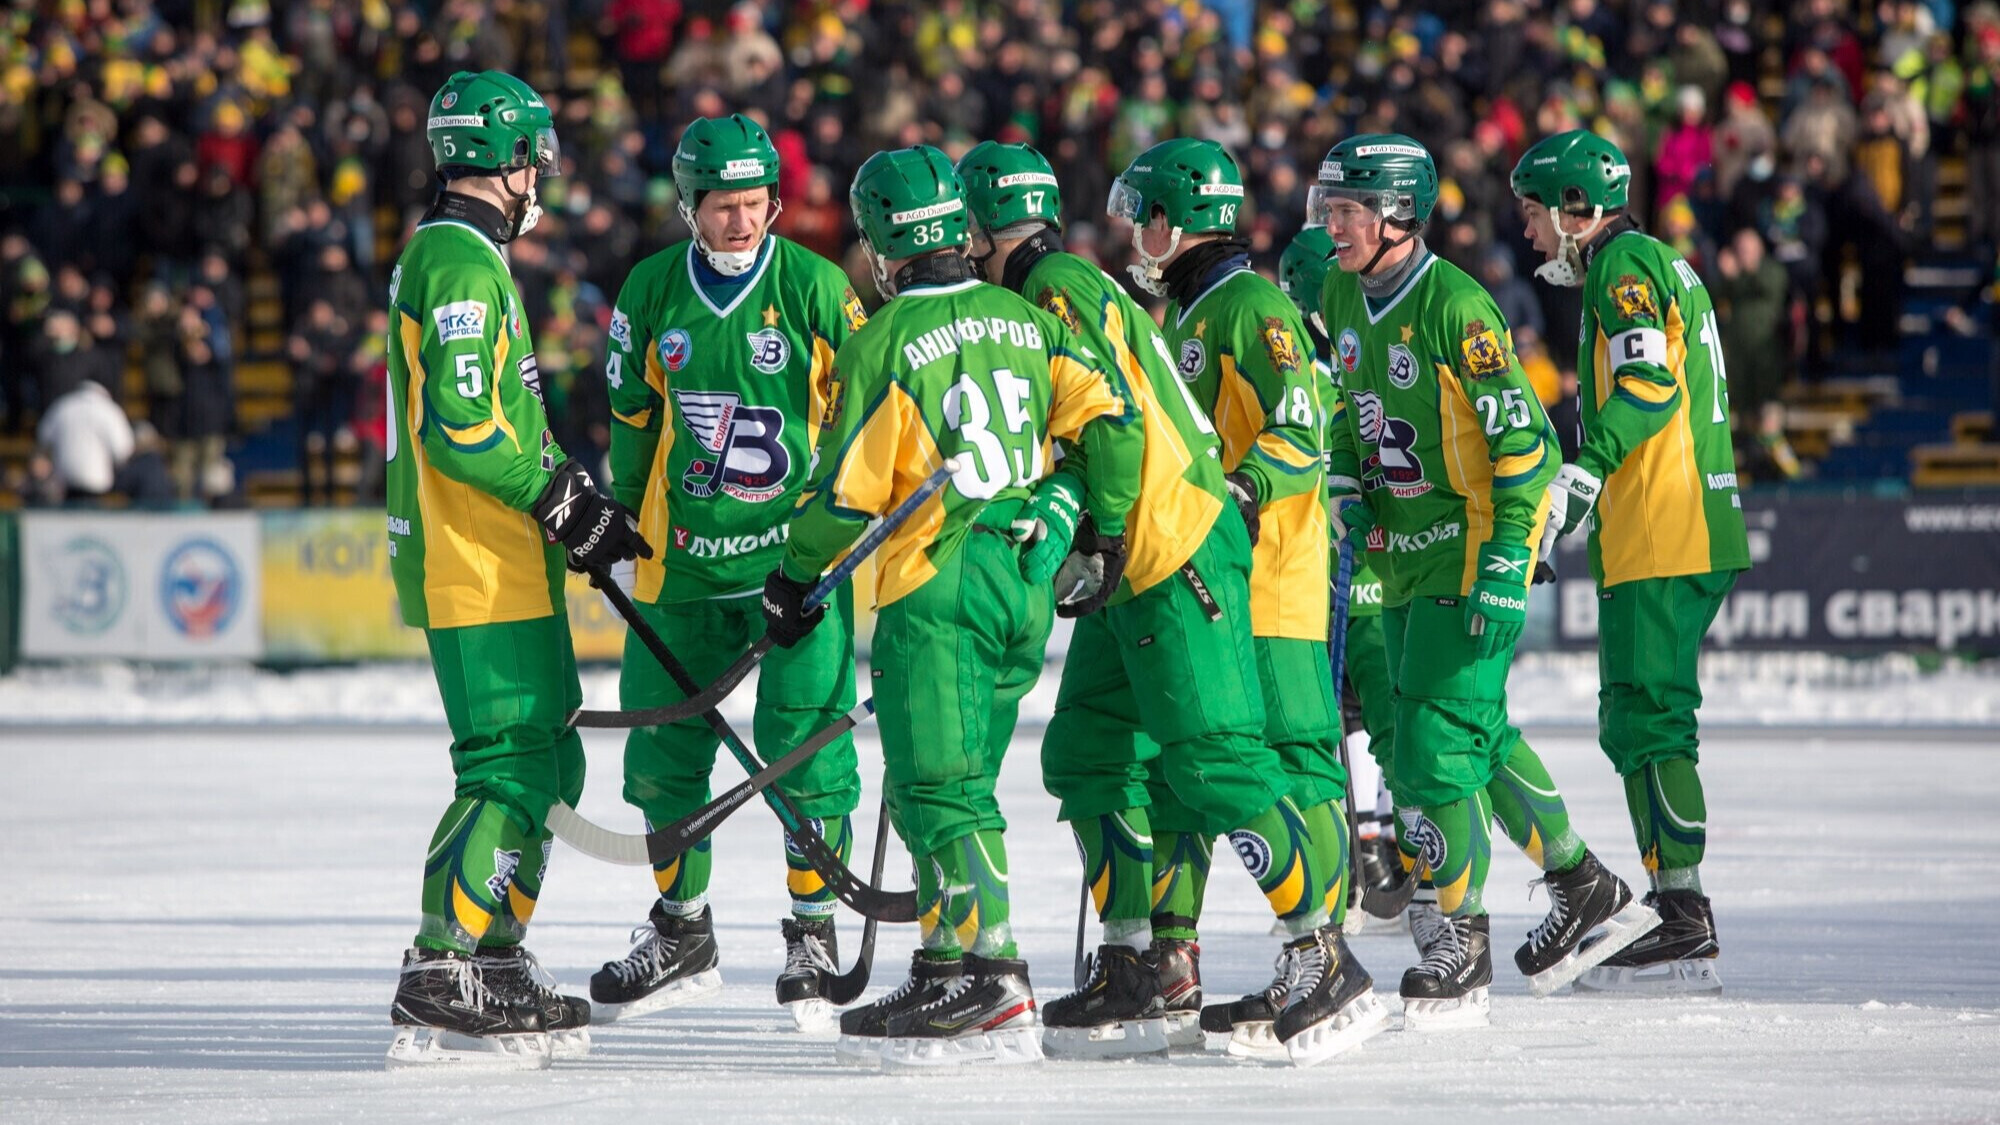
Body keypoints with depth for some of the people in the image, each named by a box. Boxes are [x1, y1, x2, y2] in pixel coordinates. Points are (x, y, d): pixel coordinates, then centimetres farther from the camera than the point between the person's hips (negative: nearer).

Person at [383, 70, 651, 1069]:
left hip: (502, 564, 11)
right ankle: (438, 988, -15)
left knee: (547, 761, 16)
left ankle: (495, 967, 22)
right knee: (512, 768, -12)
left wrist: (572, 492, 17)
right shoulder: (463, 264, -15)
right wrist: (558, 498, -13)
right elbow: (459, 425, -22)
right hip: (475, 570, -11)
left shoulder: (451, 254, 19)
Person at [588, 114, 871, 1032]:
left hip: (797, 548, -3)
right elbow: (632, 417, 12)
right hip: (684, 550, 3)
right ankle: (681, 939, 25)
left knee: (806, 739, -10)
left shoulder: (813, 286, -6)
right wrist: (627, 526, 12)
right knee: (663, 744, 8)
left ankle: (814, 934, 5)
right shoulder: (652, 292, 3)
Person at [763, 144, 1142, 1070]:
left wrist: (794, 578, 5)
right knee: (954, 780, 15)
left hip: (938, 587, -7)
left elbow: (849, 491, -8)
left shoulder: (881, 346, -9)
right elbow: (1107, 418, 5)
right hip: (1027, 591, 7)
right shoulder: (1027, 323, 10)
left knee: (935, 787, -8)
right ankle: (950, 961, 15)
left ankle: (991, 985, -17)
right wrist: (1105, 533, 17)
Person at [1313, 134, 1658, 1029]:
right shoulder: (1342, 299, 4)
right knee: (1480, 733, 17)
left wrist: (1505, 567, -22)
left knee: (1436, 746, -11)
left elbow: (1525, 440, -20)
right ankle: (1584, 890, 33)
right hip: (1404, 557, 9)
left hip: (1471, 551, -9)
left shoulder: (1456, 308, -20)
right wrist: (1348, 486, 7)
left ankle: (1460, 953, -3)